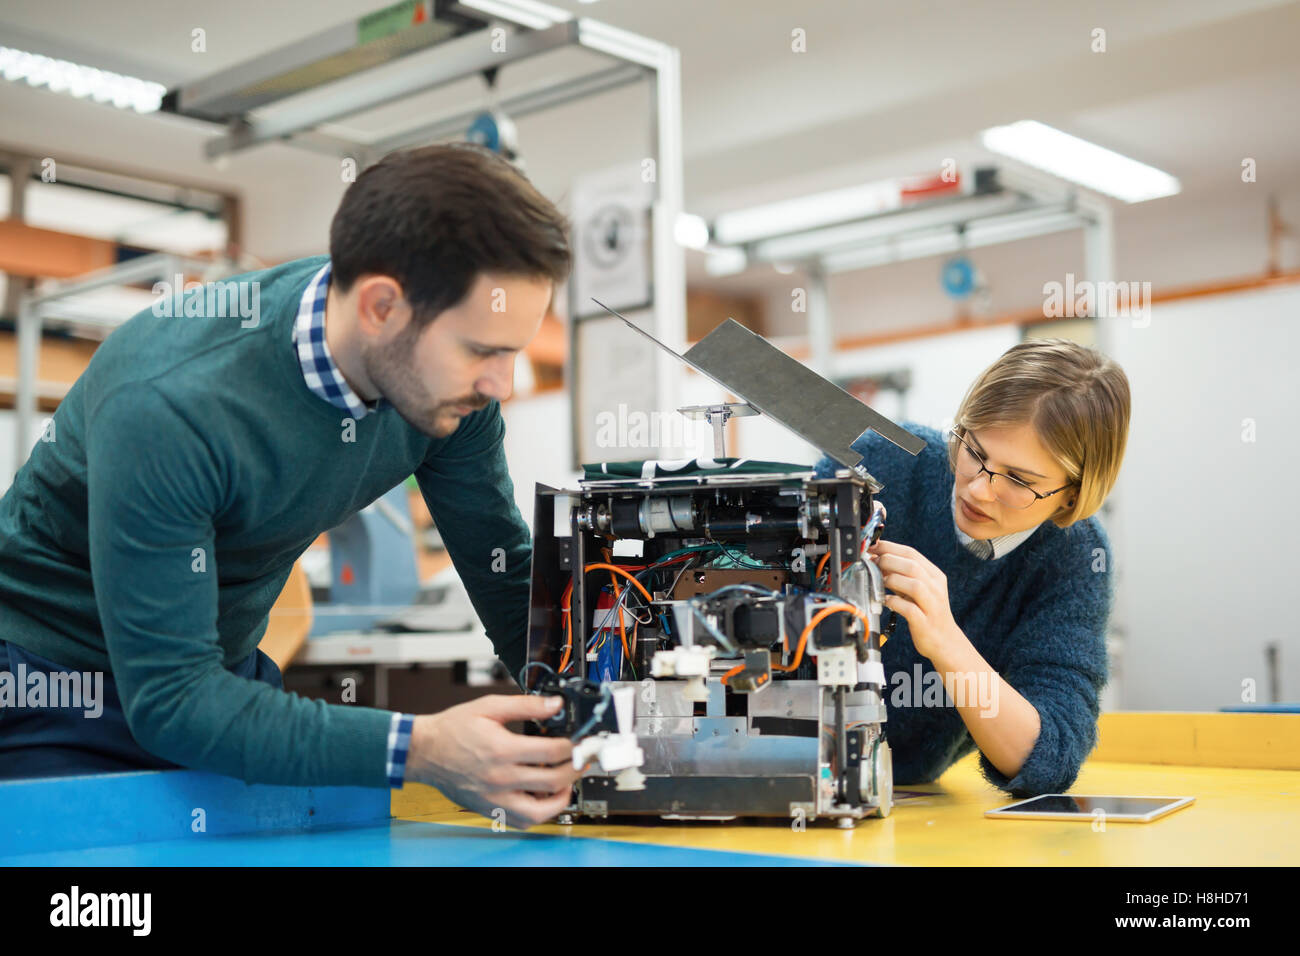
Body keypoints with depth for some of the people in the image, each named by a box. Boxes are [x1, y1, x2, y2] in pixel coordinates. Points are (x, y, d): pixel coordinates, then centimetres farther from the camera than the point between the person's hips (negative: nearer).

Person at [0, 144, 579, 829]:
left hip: (228, 671, 5)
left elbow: (508, 574, -5)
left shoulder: (448, 375, -16)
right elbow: (170, 698, -33)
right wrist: (418, 750, -41)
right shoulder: (165, 405, -35)